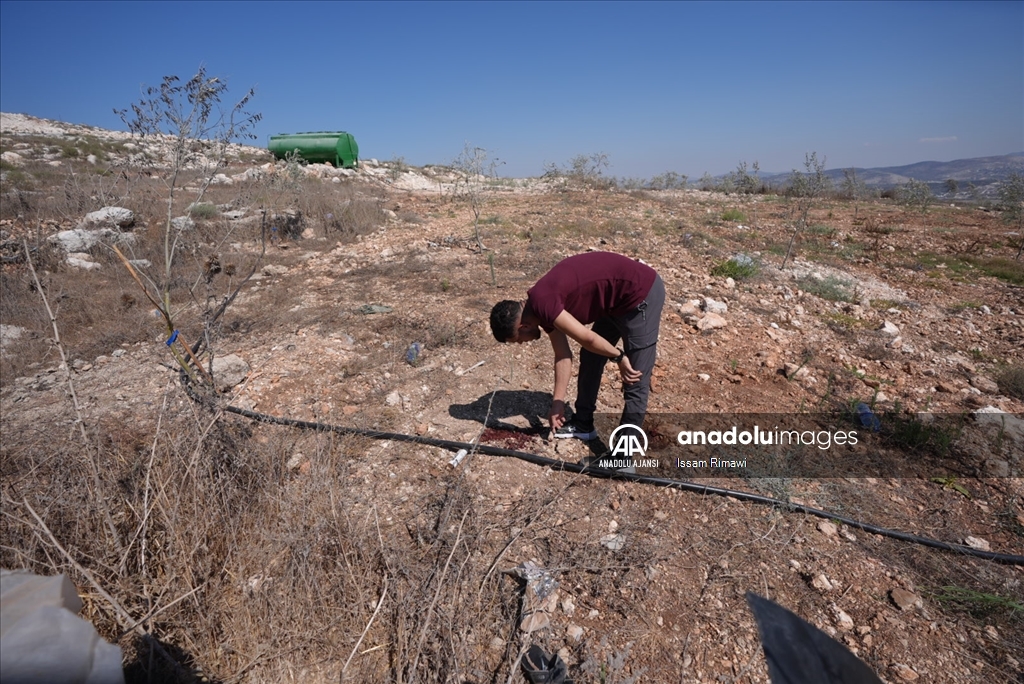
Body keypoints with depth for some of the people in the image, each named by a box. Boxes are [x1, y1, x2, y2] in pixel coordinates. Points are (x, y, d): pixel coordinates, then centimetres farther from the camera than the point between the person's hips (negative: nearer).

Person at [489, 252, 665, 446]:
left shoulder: (542, 304, -20)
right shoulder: (543, 305, 8)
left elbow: (588, 339, -19)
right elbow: (563, 355, 16)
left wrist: (619, 358, -2)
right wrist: (557, 402, 20)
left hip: (641, 293, -10)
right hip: (618, 299, 10)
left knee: (635, 381, -2)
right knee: (590, 358, 19)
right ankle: (583, 424, 35)